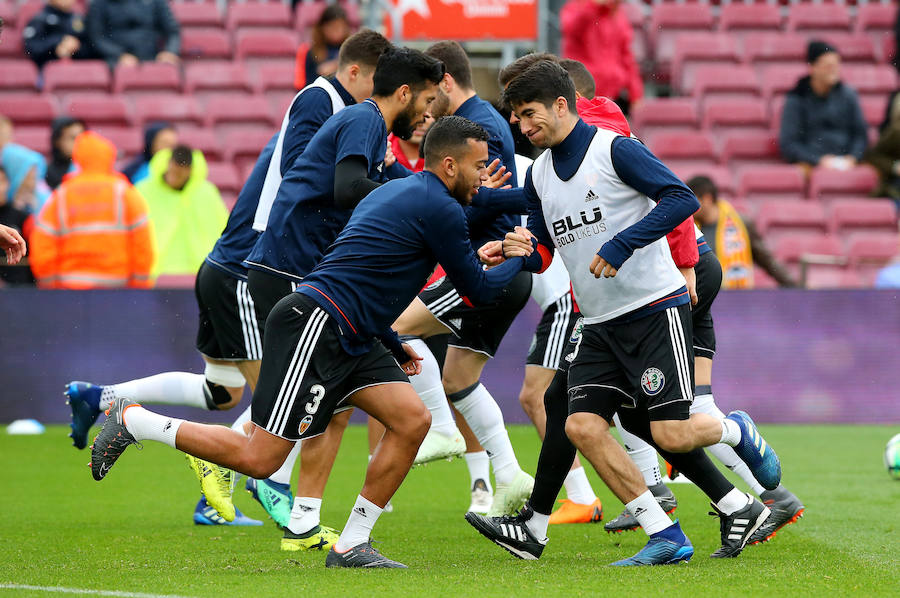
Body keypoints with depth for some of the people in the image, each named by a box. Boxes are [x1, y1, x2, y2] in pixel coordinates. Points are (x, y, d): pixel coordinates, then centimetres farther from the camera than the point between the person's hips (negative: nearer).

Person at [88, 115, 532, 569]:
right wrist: (523, 257, 16)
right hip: (312, 326, -10)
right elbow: (478, 290, -1)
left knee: (412, 419, 1)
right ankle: (133, 422, 1)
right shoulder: (439, 209, -10)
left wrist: (392, 345, 32)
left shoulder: (396, 191, 20)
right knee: (258, 459, -11)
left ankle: (351, 546, 4)